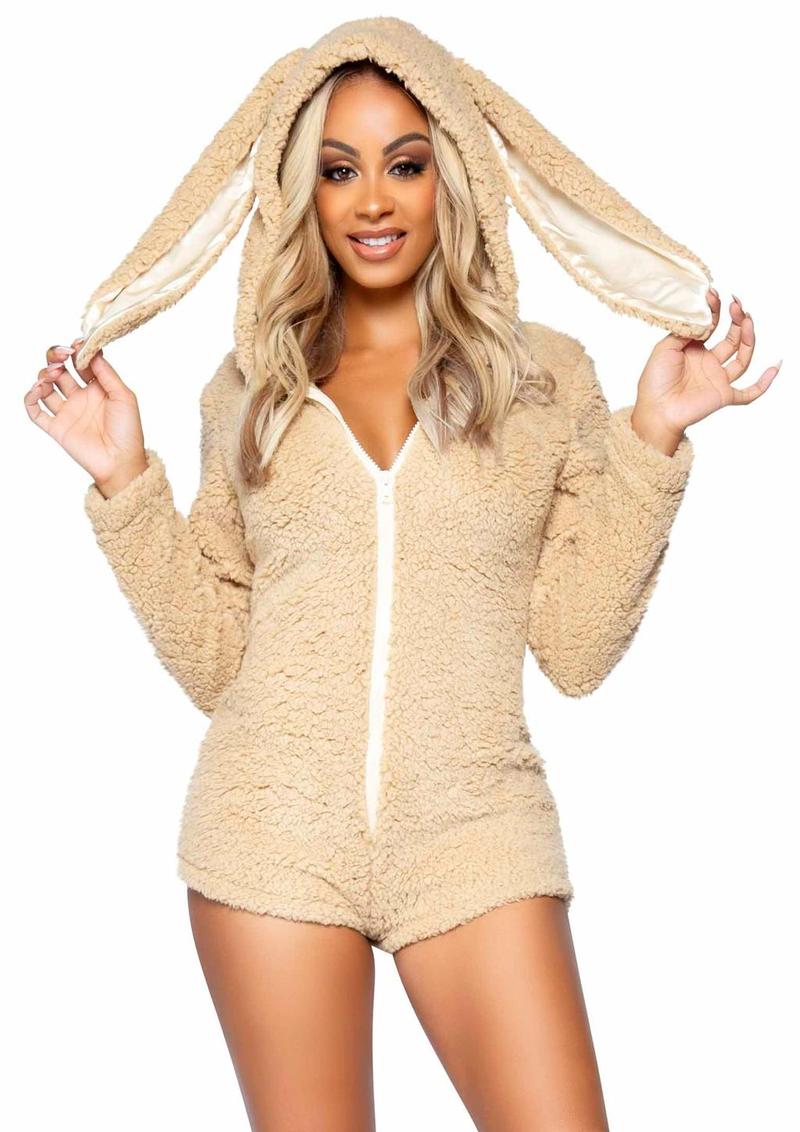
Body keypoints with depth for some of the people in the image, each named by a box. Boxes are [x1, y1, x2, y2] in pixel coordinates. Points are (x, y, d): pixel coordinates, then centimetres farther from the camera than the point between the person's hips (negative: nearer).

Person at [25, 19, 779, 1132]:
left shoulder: (545, 373, 5)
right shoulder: (251, 386, 9)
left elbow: (577, 650, 0)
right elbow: (210, 659, 6)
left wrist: (651, 439, -4)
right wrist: (124, 475, 0)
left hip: (474, 830, 0)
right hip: (275, 827, 1)